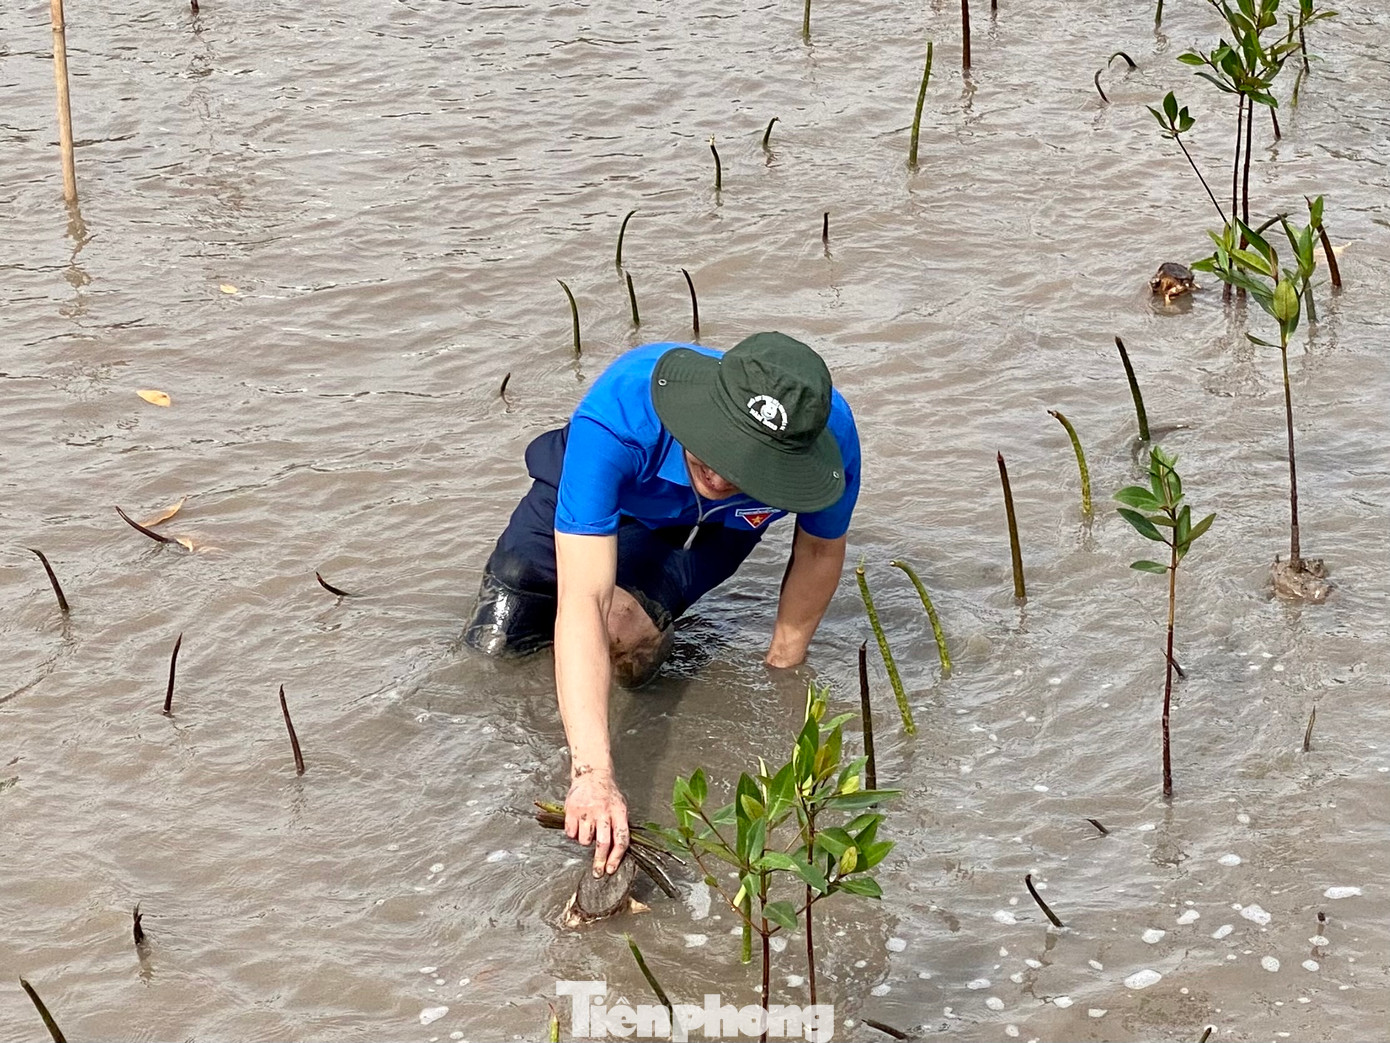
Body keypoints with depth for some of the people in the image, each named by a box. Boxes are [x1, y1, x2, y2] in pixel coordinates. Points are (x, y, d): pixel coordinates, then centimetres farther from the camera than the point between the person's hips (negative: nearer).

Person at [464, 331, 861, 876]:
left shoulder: (830, 433, -40)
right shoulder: (615, 417, -48)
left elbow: (820, 551, -15)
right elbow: (582, 601, -53)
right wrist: (592, 774, -61)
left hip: (714, 525, 1)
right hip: (600, 489, 0)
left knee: (625, 636, -25)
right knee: (493, 646, 0)